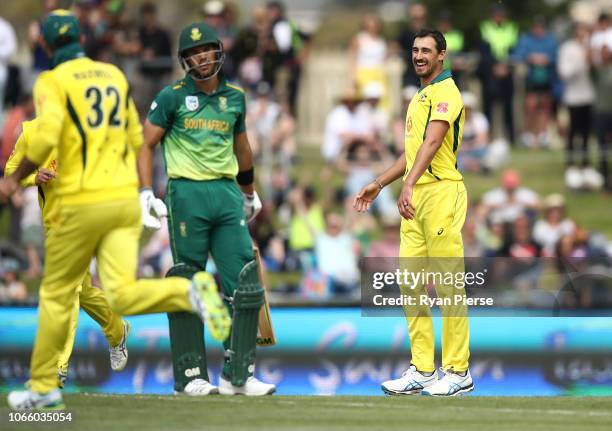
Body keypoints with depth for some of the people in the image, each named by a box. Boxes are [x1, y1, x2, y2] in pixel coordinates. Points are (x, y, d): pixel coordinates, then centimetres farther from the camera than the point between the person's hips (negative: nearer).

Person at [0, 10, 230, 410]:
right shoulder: (114, 75, 16)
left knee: (57, 294, 10)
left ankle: (43, 386, 17)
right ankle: (191, 291, -31)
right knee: (123, 294, -5)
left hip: (82, 202, -5)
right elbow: (136, 138, 21)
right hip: (126, 198, 5)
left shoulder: (52, 82, -4)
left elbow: (47, 135, -20)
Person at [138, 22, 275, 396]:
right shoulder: (173, 97, 0)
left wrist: (250, 193, 33)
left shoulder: (235, 97, 11)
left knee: (245, 283, -2)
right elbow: (147, 145, 2)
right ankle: (191, 375, 6)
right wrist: (146, 193, -9)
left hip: (227, 195, 4)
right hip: (187, 193, -4)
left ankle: (238, 376, 4)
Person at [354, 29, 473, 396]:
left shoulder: (445, 92, -10)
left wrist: (409, 185, -36)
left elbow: (432, 143, -24)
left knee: (448, 284, -6)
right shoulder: (419, 97, 21)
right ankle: (422, 370, 10)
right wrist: (379, 184, 30)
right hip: (415, 198, 10)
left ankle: (458, 372, -2)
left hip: (441, 193, -10)